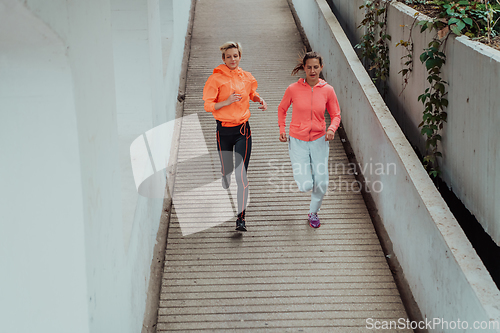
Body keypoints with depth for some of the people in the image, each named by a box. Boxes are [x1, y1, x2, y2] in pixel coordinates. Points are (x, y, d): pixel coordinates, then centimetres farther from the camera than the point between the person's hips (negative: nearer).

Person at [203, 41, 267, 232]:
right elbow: (208, 106, -9)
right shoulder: (216, 79, -6)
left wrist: (260, 100, 6)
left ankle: (241, 218, -10)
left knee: (241, 174, -10)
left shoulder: (247, 77, 4)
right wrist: (227, 102, -22)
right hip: (223, 130, -1)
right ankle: (225, 191, 49)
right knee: (226, 170, 13)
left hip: (242, 130, 1)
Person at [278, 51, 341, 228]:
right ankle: (302, 173, 28)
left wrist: (332, 129, -15)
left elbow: (335, 115, 5)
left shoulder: (327, 90, -7)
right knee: (305, 186, -10)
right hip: (297, 141, -1)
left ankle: (313, 213, 33)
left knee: (321, 184, 3)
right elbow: (282, 109, 8)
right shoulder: (293, 89, -10)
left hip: (319, 140, 2)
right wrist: (282, 129, -3)